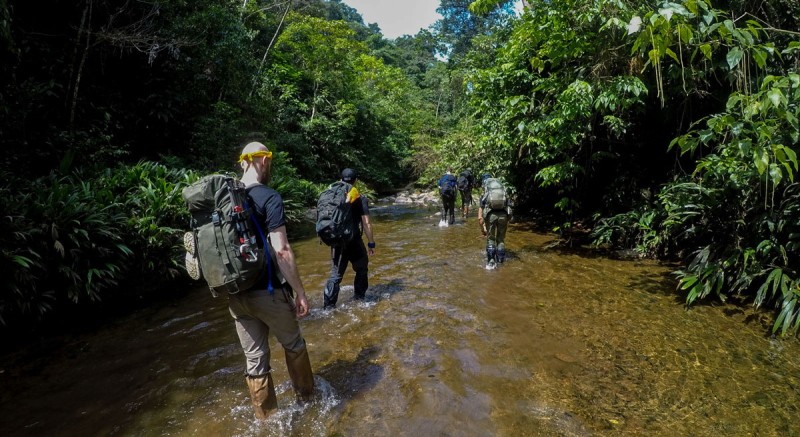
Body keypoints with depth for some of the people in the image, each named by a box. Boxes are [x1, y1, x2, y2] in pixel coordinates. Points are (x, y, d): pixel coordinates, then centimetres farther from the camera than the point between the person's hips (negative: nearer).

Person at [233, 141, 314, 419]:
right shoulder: (268, 197, -15)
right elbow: (281, 251, -21)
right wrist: (299, 291, -14)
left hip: (235, 294, 6)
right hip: (268, 292, -5)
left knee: (254, 358, 16)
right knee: (293, 345, 19)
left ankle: (266, 418, 30)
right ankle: (306, 395, 39)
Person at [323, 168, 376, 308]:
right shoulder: (360, 198, -7)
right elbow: (366, 223, -11)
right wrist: (371, 243, -5)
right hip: (353, 240, -4)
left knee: (336, 273, 10)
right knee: (361, 269, 19)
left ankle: (328, 305, 8)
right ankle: (359, 298, 29)